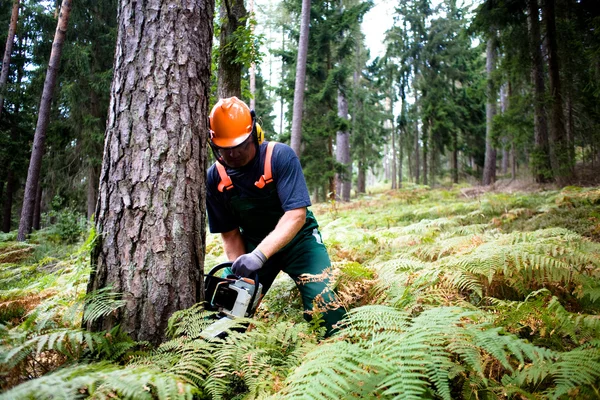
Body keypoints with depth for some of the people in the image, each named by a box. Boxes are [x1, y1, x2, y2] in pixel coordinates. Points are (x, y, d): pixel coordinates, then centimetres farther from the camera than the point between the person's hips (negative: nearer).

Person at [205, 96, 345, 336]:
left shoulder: (280, 156, -24)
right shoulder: (215, 178, -11)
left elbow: (297, 214, -32)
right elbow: (230, 233, -5)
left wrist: (258, 255, -41)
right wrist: (239, 272, -19)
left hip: (297, 238, -3)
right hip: (254, 244, 4)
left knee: (324, 304, -18)